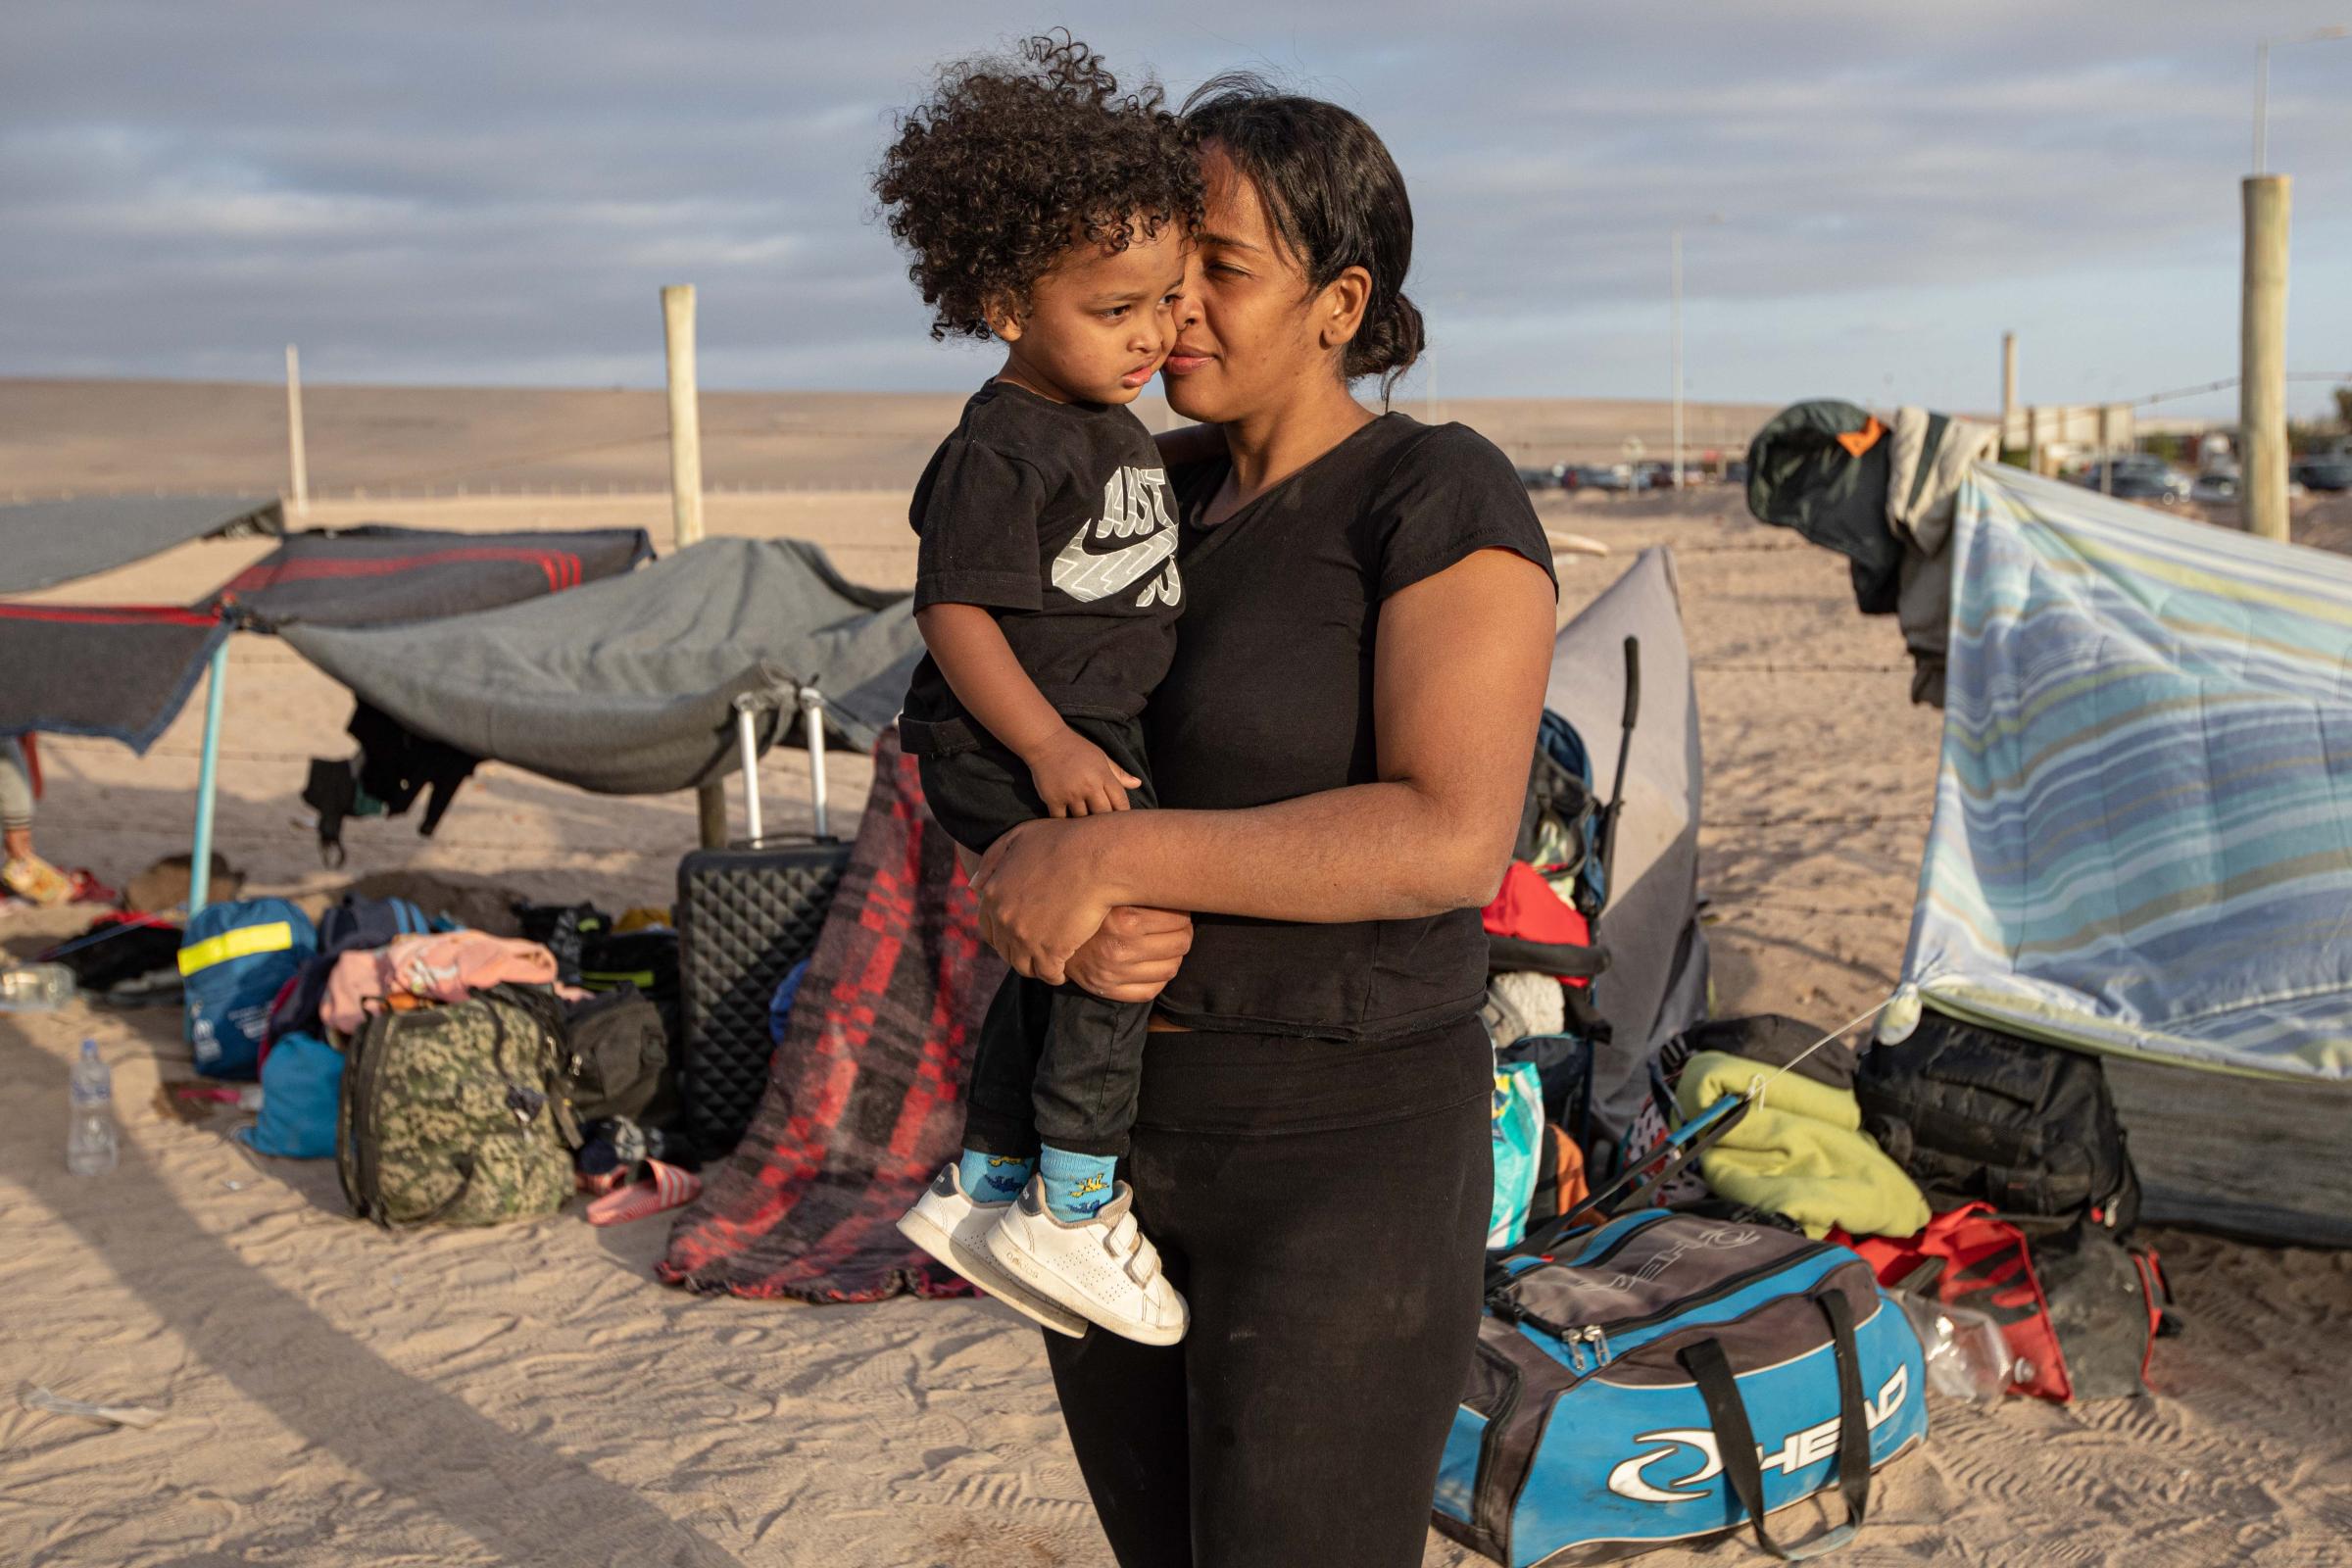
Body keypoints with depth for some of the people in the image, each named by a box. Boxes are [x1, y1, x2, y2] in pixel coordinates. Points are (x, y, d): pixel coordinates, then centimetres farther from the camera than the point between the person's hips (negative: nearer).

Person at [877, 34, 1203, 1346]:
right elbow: (955, 611, -20)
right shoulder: (1000, 450, -15)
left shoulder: (1122, 431, 14)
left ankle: (981, 1187, 30)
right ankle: (1073, 1210, -15)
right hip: (1011, 755, -10)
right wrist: (1048, 747, -27)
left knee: (1061, 966, 16)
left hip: (1100, 743, 10)